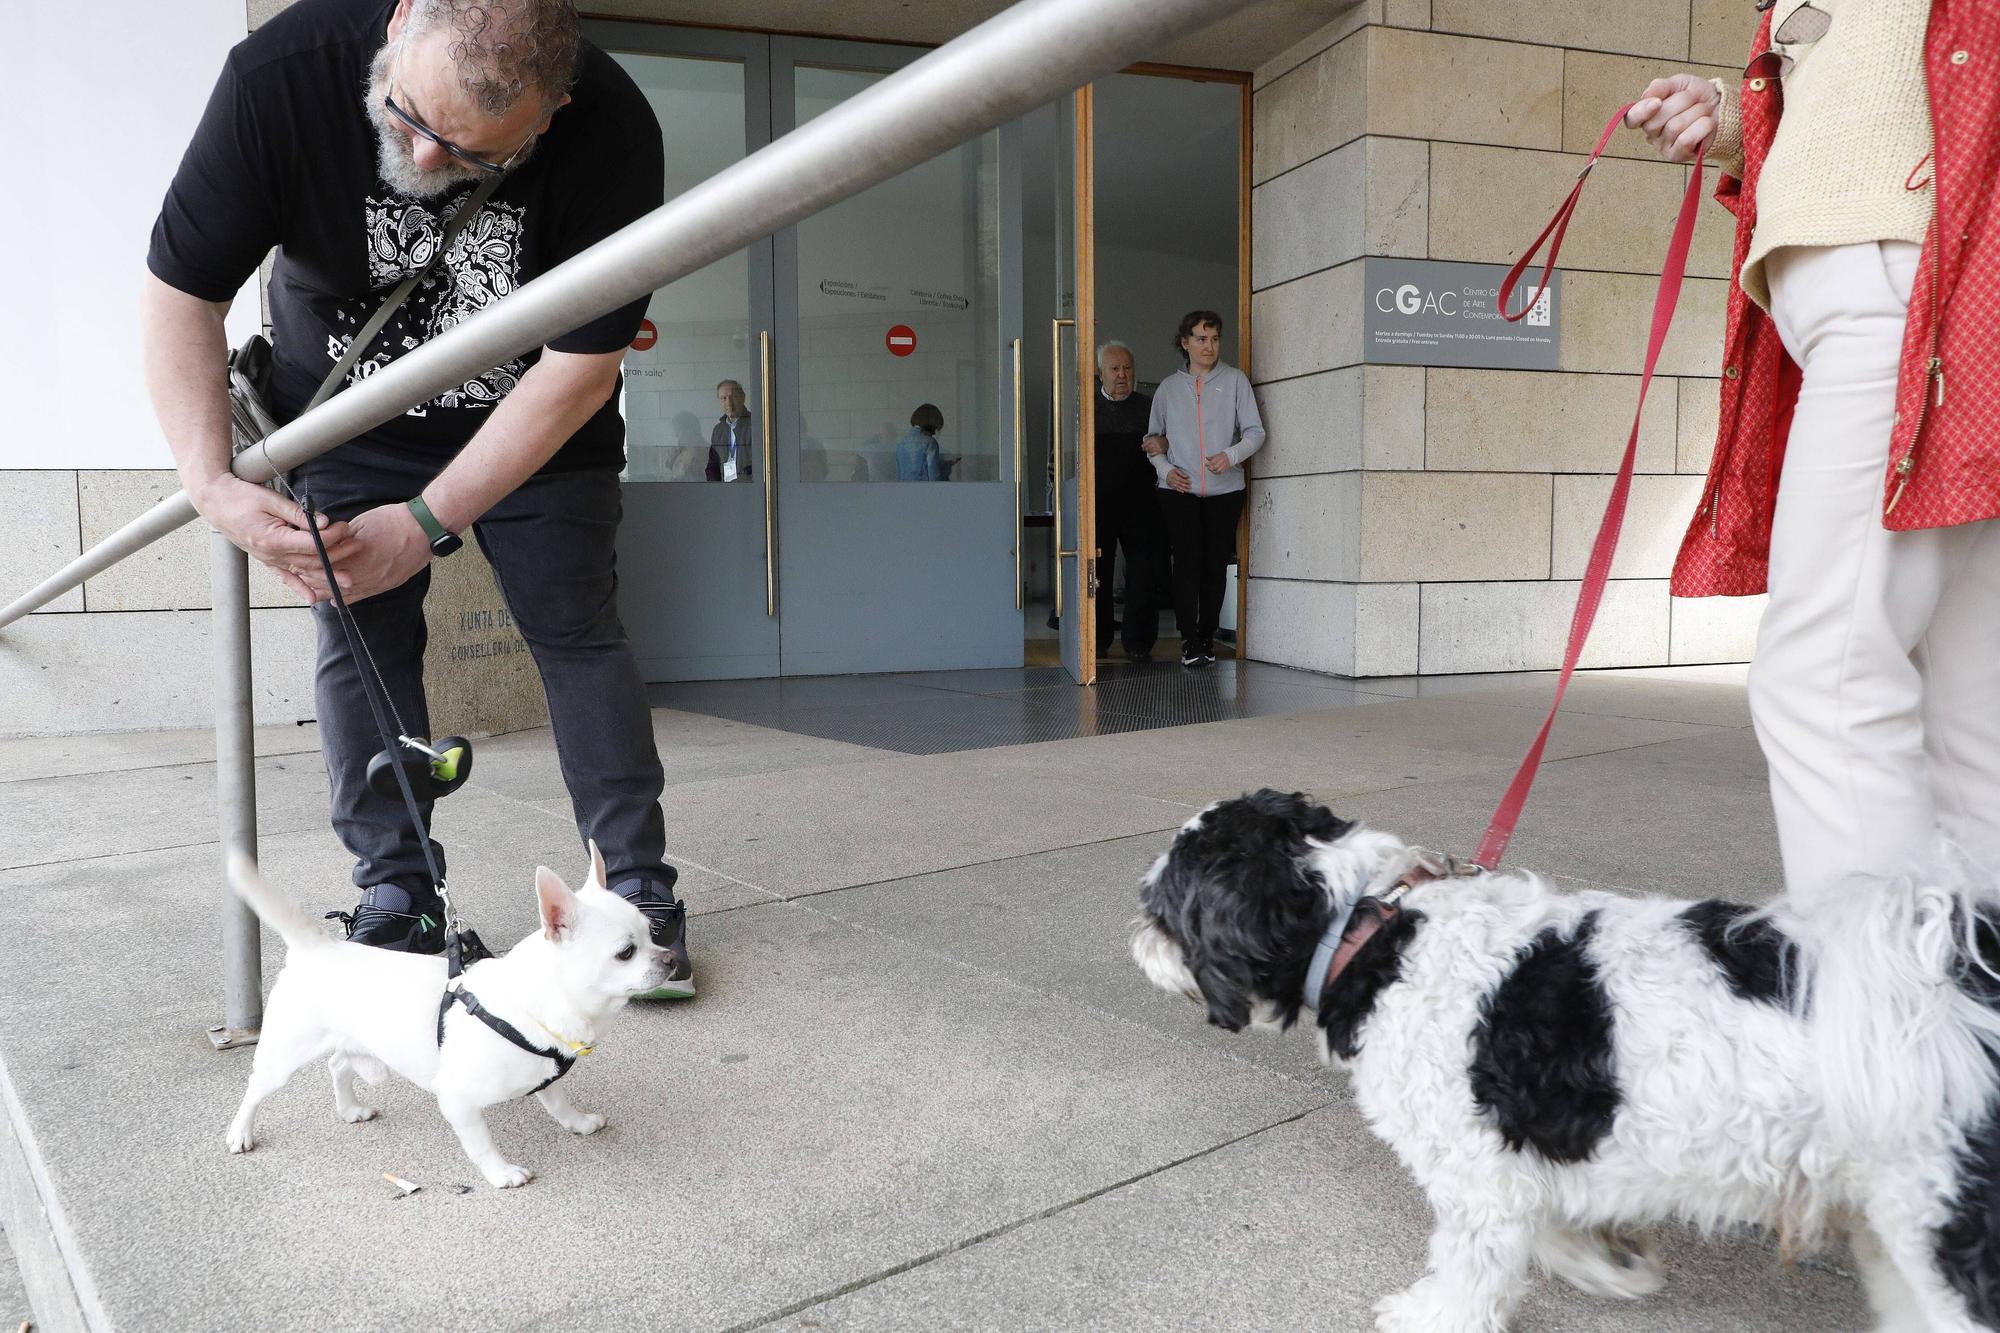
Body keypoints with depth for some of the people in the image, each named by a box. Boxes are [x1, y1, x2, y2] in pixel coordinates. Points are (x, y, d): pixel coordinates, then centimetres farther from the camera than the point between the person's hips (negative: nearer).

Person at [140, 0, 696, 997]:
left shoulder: (611, 131, -30)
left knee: (578, 632, -6)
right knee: (359, 641, -4)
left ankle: (639, 893, 3)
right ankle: (396, 902, 7)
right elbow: (181, 291, -17)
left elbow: (581, 367, -25)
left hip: (537, 422, -1)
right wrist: (209, 481, -29)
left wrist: (427, 522, -25)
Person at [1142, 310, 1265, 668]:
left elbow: (1255, 431, 2)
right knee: (1187, 561, -10)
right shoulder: (1169, 387, 11)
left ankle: (1207, 637, 13)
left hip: (1225, 490, 0)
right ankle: (1189, 639, -6)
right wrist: (1165, 469, -2)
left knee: (1216, 563, 2)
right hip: (1179, 490, 0)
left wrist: (1231, 455, -17)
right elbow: (1153, 438, 16)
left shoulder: (1235, 380, 6)